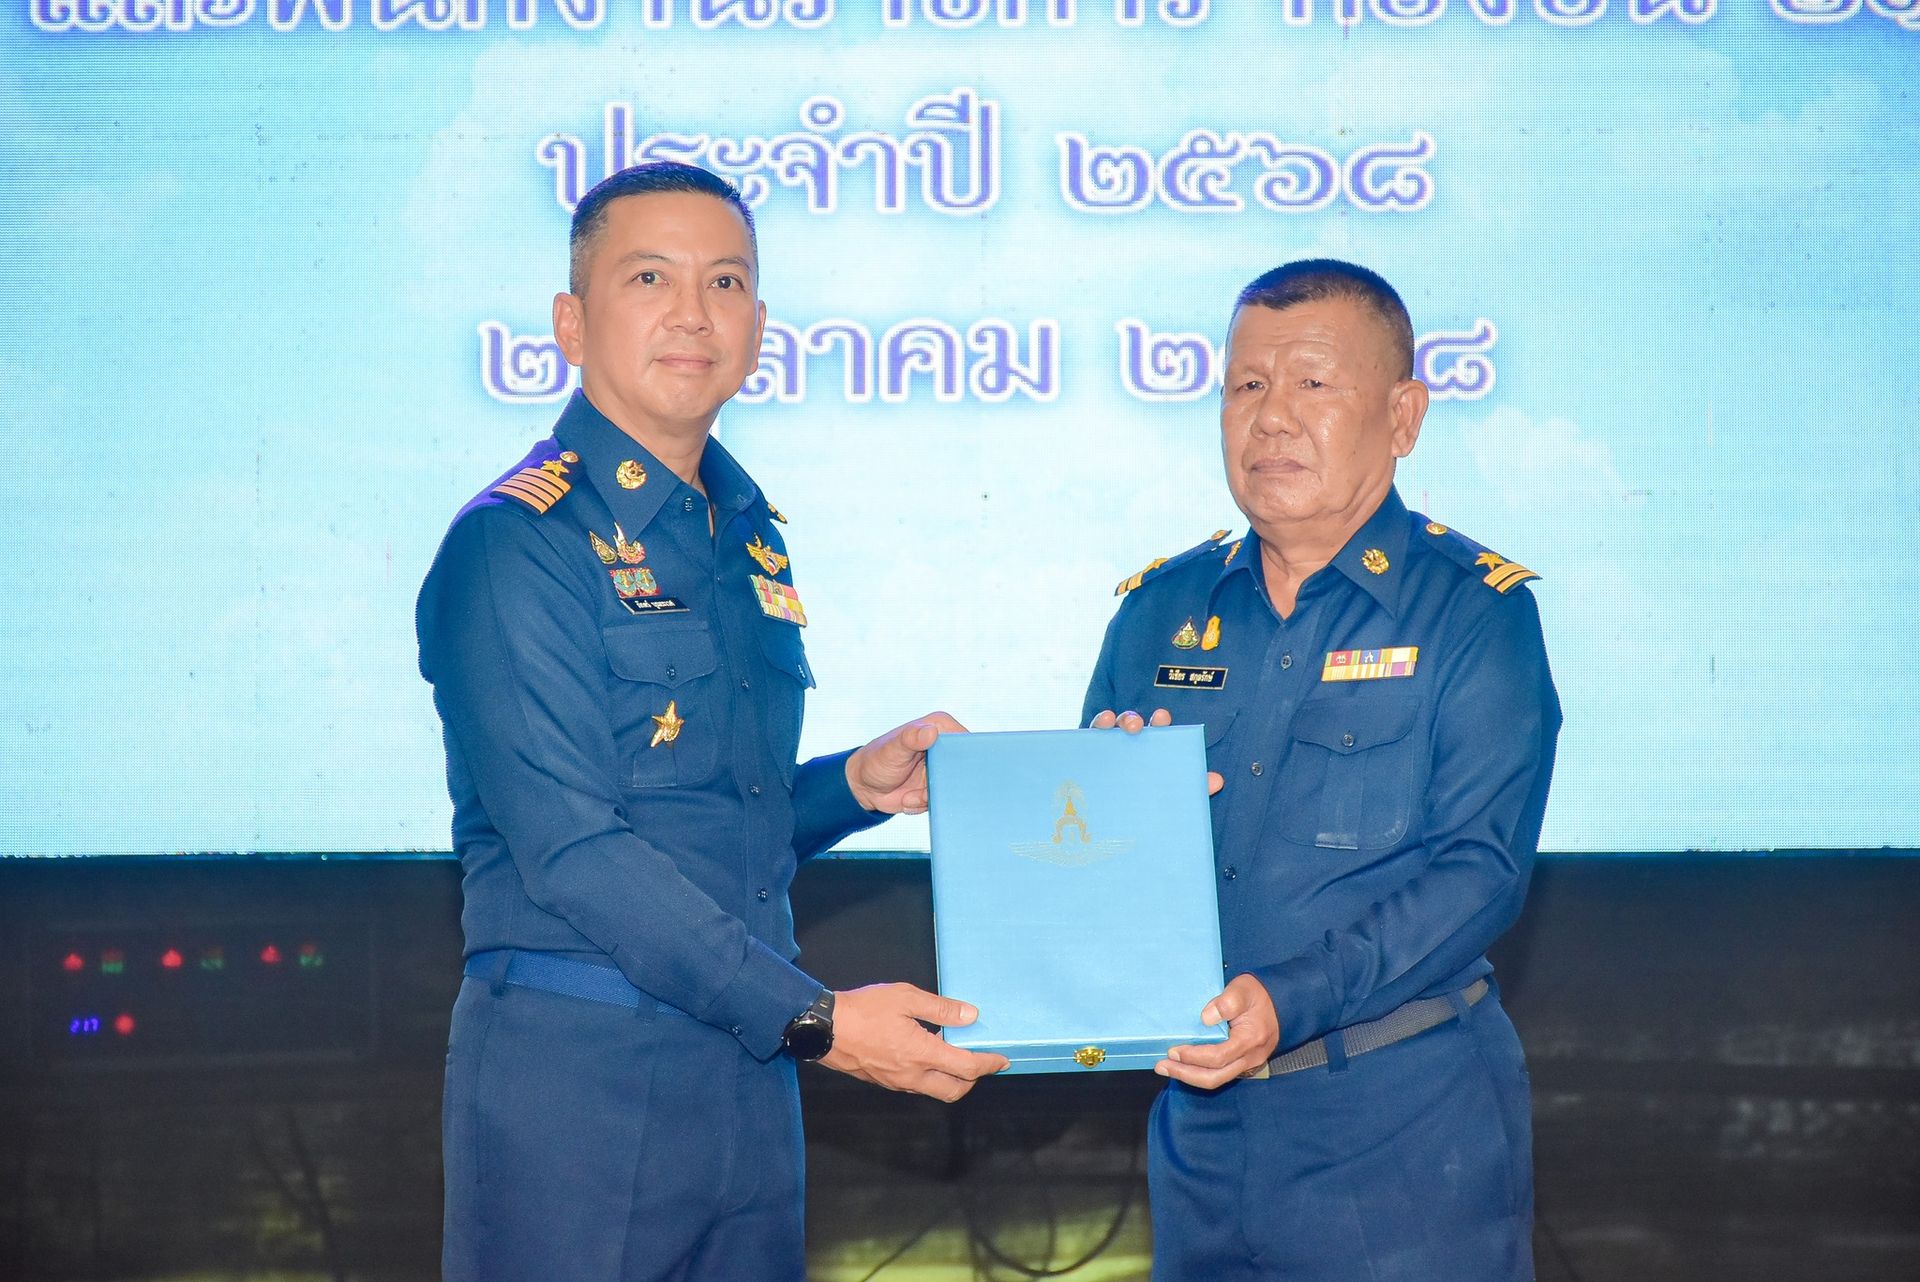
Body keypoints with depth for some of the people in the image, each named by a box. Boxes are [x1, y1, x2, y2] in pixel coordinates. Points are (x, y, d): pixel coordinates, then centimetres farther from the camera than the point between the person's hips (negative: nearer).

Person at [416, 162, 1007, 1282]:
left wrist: (854, 786, 3)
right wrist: (813, 1018, -21)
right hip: (577, 1071, -7)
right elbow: (573, 850, -19)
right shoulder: (518, 541, -11)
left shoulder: (749, 535, 14)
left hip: (749, 1076, 7)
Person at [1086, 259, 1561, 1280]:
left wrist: (1290, 1001, -25)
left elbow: (1481, 869, -13)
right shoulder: (1159, 611, 9)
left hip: (1407, 1131, -4)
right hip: (1201, 1135, 4)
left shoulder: (1473, 612, -4)